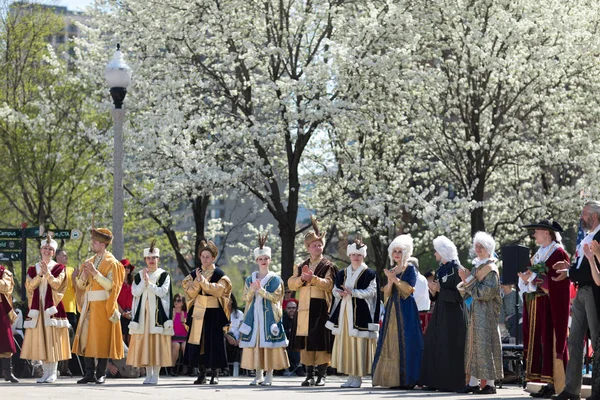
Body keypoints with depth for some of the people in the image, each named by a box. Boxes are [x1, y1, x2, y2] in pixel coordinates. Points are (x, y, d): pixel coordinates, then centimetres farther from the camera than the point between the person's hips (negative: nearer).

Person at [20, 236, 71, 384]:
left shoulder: (59, 268, 6)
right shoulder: (33, 269, 13)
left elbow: (56, 284, -9)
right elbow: (30, 285, -2)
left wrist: (47, 273, -18)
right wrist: (40, 274, -13)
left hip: (52, 307, -3)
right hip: (37, 307, 3)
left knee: (52, 339, -7)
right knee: (39, 340, 2)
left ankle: (53, 372, -4)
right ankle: (46, 371, 8)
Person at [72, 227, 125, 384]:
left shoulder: (111, 263, -4)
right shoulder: (89, 262, 14)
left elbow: (111, 285, -13)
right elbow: (80, 285, 12)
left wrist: (96, 273, -19)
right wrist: (84, 275, -8)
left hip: (103, 306, -6)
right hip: (88, 305, 6)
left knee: (102, 340, -3)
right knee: (86, 338, 1)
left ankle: (101, 374, 3)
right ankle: (89, 373, 3)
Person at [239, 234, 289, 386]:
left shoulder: (275, 279, 2)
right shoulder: (250, 279, 11)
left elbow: (275, 298, -6)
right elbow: (246, 298, 8)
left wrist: (261, 290, -16)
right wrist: (252, 290, -12)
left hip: (269, 316, -3)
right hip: (254, 315, 3)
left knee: (269, 344, -5)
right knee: (255, 344, 2)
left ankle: (269, 375, 1)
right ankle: (258, 375, 9)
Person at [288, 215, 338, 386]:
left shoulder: (328, 266, 3)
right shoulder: (301, 266, 17)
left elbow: (328, 284, -11)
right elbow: (291, 284, 8)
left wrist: (313, 278, -21)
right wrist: (302, 278, -11)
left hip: (321, 308, -4)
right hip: (305, 308, 4)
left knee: (321, 341, -6)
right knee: (305, 341, 2)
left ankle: (322, 374, -2)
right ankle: (309, 374, 7)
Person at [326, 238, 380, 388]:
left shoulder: (369, 274, 1)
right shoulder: (342, 274, 16)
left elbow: (371, 292, -8)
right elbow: (335, 289, 14)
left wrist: (352, 292, -19)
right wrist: (340, 293, -10)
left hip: (360, 313, -5)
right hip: (344, 312, 5)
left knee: (359, 344, -8)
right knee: (345, 344, 3)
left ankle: (358, 377, -3)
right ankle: (350, 375, 9)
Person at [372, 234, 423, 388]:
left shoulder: (411, 269, 0)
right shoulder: (391, 271, 17)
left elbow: (409, 289, -11)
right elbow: (387, 293, 10)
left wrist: (395, 279, -16)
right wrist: (390, 281, -8)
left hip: (406, 310, -6)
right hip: (392, 309, 6)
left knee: (405, 343, -9)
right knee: (391, 342, 1)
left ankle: (407, 379, -9)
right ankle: (392, 378, 3)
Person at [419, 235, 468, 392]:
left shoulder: (457, 269, -11)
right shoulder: (440, 270, 14)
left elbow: (459, 295, -16)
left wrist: (439, 289, -16)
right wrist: (433, 291, -3)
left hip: (453, 314, -8)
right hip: (440, 313, 8)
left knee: (449, 348, -7)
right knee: (434, 346, 5)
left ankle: (451, 383, -3)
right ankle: (435, 381, 8)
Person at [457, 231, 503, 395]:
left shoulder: (491, 268, -10)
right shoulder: (476, 267, 15)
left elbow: (485, 292, -18)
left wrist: (469, 280, -15)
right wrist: (465, 280, -1)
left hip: (487, 312, -8)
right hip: (476, 311, 8)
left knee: (485, 344, -8)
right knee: (474, 343, 7)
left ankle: (491, 384, -6)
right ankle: (473, 383, 10)